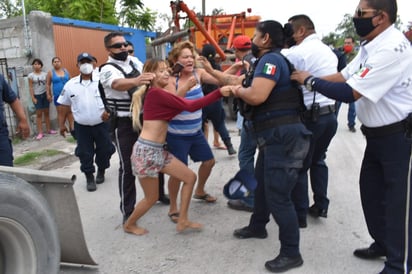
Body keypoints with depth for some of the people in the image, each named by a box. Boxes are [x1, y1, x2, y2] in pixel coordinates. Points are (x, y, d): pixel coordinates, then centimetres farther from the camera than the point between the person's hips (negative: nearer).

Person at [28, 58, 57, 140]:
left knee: (46, 112, 8)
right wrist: (33, 98, -9)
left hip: (45, 94, 3)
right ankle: (40, 132, -1)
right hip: (37, 96, -2)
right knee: (39, 114, -3)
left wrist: (50, 95, -1)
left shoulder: (45, 74, 6)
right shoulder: (31, 75, -1)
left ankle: (48, 129, 17)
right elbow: (31, 87, -3)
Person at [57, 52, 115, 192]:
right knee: (85, 153, 7)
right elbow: (64, 106, 8)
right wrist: (62, 124, 9)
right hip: (81, 126, 1)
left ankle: (101, 172, 36)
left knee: (104, 150, 11)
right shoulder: (70, 85, 2)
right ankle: (89, 178, 24)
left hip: (101, 124, -1)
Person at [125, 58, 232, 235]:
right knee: (151, 198, 7)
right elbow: (190, 106, -20)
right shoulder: (156, 93, -16)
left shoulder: (158, 94, 14)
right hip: (146, 151, -9)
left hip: (158, 151, 9)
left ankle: (182, 221, 18)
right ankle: (129, 225, 34)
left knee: (190, 177, 8)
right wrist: (219, 93, -23)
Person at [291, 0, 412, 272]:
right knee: (371, 191, 18)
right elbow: (343, 76, 9)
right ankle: (383, 243, 38)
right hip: (378, 134, 9)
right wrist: (308, 79, -2)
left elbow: (350, 93, -29)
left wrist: (310, 80, -18)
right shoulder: (371, 45, 6)